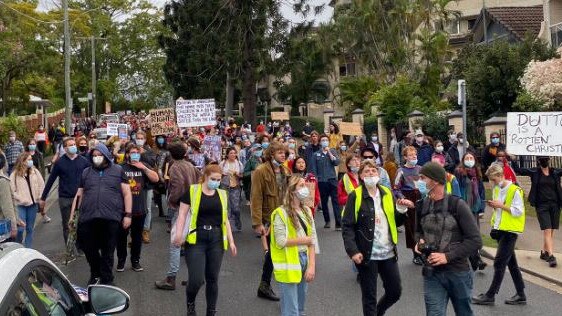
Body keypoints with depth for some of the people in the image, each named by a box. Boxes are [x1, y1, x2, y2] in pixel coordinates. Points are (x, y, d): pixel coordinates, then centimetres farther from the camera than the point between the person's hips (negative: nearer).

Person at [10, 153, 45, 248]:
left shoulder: (35, 172, 4)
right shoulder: (14, 175, -7)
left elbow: (42, 185, 8)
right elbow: (12, 191, -8)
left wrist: (39, 198, 0)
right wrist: (22, 200, -14)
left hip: (33, 204, 4)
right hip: (21, 205, -4)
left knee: (30, 229, 10)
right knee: (20, 228, -10)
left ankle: (28, 248, 21)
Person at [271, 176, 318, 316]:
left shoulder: (306, 211, 10)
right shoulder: (281, 213, -10)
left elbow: (312, 240, 4)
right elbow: (281, 241, -18)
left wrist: (312, 265, -5)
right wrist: (304, 240, -8)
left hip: (305, 259, 7)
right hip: (289, 264, -6)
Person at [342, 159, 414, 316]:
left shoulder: (387, 193, 8)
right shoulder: (355, 196, -7)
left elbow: (396, 222, 11)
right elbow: (347, 227, -11)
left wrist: (402, 210, -9)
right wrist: (353, 251, -21)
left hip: (388, 253, 5)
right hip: (367, 254, -5)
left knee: (395, 291, 14)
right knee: (369, 296, 5)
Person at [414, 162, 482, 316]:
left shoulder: (457, 205, -12)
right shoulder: (421, 206, 2)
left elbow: (475, 241, -13)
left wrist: (448, 256, -19)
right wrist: (419, 241, -3)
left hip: (458, 272, -3)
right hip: (431, 274, 3)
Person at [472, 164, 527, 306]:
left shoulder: (515, 191, -13)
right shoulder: (496, 190, 12)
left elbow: (518, 211, -17)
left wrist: (501, 205, -18)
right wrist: (494, 205, 1)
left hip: (510, 230, -8)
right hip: (500, 230, 8)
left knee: (499, 263, -7)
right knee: (511, 263, 11)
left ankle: (490, 295, -3)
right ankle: (520, 295, 18)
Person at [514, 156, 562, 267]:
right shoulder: (534, 172, 1)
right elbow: (518, 170, -5)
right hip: (542, 206, -3)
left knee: (551, 231, 8)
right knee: (547, 230, -10)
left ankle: (544, 252, 23)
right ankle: (551, 256, -12)